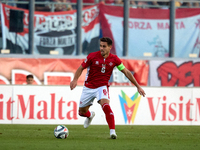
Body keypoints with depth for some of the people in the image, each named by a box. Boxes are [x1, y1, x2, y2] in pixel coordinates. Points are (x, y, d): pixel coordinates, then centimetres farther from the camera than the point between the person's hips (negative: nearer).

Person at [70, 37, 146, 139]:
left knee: (105, 105, -30)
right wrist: (75, 80, -23)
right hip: (89, 87, 1)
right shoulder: (92, 56, -12)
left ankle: (112, 131, -32)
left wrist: (138, 86, 1)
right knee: (82, 112, 11)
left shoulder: (114, 59, -8)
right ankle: (90, 115, 50)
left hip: (102, 87, -1)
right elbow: (81, 68, -4)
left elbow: (126, 72, 1)